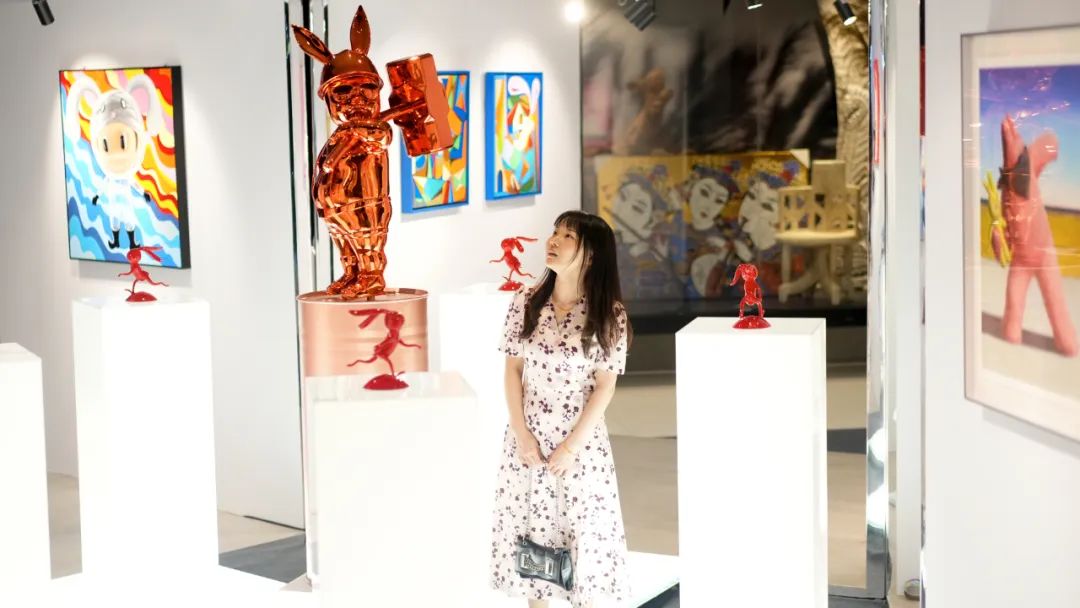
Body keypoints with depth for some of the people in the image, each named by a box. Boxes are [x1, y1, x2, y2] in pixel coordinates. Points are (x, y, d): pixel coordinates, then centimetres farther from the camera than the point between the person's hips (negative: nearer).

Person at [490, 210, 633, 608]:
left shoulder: (608, 314, -9)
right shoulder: (526, 303, -1)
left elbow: (605, 386, -9)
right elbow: (513, 370, 1)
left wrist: (571, 446, -13)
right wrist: (521, 434, -8)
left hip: (581, 441, -3)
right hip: (527, 438, 3)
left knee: (584, 529, 3)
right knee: (531, 528, 10)